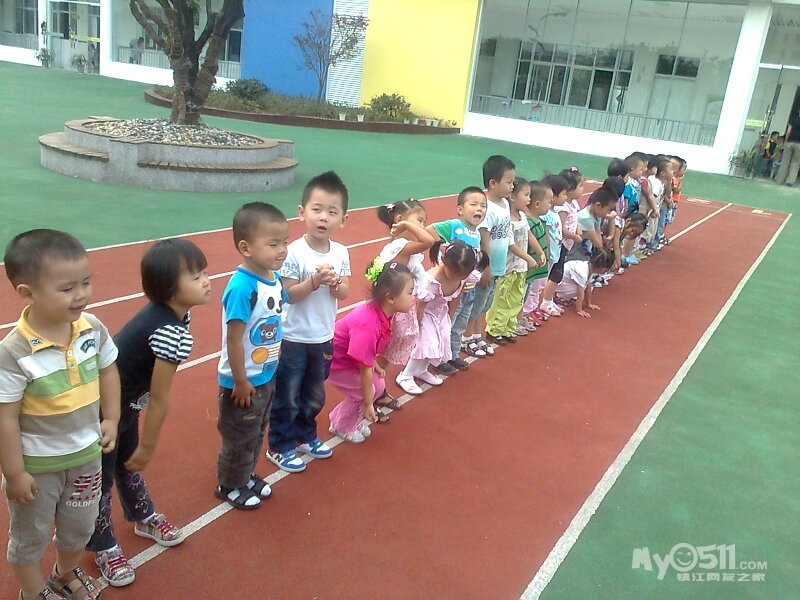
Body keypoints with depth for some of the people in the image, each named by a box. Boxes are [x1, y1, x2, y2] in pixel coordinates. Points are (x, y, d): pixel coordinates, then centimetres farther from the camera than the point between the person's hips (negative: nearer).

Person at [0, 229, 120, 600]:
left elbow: (107, 370, 4)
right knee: (31, 534, 21)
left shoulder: (93, 329, -14)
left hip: (85, 454, 5)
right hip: (36, 464, -5)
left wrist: (110, 419, 3)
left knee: (80, 526, 26)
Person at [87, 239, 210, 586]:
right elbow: (159, 399, -21)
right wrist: (148, 447, -9)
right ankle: (104, 548, 33)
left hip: (124, 401, 9)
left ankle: (144, 518, 50)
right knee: (101, 479, 12)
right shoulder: (172, 334, -33)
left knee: (129, 463, 27)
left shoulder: (165, 311, -6)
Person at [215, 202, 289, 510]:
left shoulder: (275, 278, -5)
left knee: (257, 434, 26)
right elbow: (233, 339, -26)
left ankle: (247, 476, 47)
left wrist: (270, 369, 13)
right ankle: (229, 486, 36)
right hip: (243, 381, -8)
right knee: (239, 439, 14)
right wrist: (241, 382, -19)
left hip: (267, 376, 8)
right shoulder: (242, 287, -30)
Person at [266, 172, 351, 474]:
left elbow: (344, 293, 0)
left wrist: (335, 283, -22)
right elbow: (288, 294, -19)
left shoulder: (341, 252, -3)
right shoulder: (295, 253, -19)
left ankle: (305, 436, 43)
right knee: (286, 397, 9)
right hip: (293, 338, -5)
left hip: (324, 337, 6)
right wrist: (315, 280, -31)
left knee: (314, 395, 22)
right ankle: (280, 446, 26)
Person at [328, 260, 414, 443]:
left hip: (349, 357, 9)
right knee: (363, 391, -10)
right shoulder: (368, 326, -39)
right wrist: (368, 404, -22)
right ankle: (342, 426, 16)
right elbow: (364, 369, -31)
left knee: (379, 385, 6)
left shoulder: (380, 311, -14)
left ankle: (352, 420, 25)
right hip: (332, 361, -9)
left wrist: (374, 363, -1)